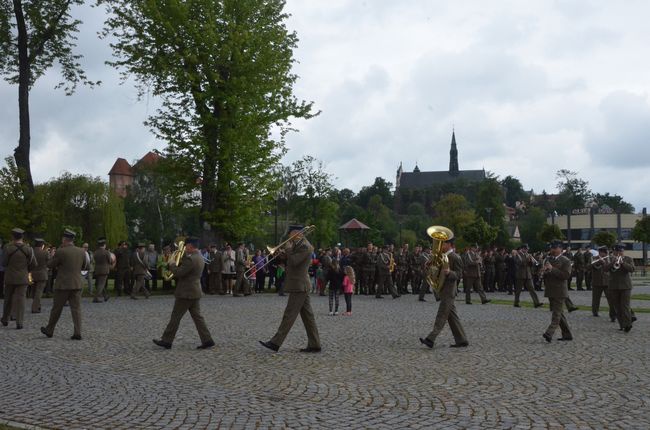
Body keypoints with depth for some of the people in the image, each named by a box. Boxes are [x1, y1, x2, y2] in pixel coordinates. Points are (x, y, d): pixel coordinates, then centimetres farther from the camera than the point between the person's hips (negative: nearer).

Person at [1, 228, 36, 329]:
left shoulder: (8, 248, -11)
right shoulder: (28, 249, -6)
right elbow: (34, 264, -2)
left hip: (10, 278, 0)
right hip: (23, 278, 0)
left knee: (8, 299, 16)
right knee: (20, 300, 2)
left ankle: (5, 320, 29)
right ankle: (19, 322, -5)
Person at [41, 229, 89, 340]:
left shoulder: (61, 252, -12)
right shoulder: (81, 251, 3)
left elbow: (50, 265, -1)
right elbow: (86, 266, 14)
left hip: (63, 285, -4)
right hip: (77, 285, 4)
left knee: (56, 308, 9)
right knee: (76, 308, 3)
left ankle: (49, 330, 24)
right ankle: (77, 333, -5)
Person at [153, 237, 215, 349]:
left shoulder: (191, 259, -21)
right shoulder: (199, 257, 11)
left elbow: (178, 273, -21)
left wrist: (172, 265, -5)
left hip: (186, 293, -9)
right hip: (195, 292, 9)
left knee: (175, 317, 1)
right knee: (197, 317, 10)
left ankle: (166, 341, 10)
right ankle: (207, 340, 6)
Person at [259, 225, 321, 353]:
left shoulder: (305, 246, -16)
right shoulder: (299, 244, 16)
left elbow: (294, 261, -24)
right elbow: (293, 259, 19)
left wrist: (288, 249, -11)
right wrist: (286, 252, 3)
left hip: (299, 286, -10)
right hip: (300, 286, 10)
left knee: (289, 315, -7)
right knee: (307, 315, 9)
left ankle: (275, 343, -5)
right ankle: (314, 345, 12)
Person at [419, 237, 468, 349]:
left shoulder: (455, 258, -12)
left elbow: (458, 274, -14)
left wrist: (449, 272, -34)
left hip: (449, 291, -9)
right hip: (444, 290, 9)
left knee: (442, 316, -8)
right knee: (452, 316, 11)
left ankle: (431, 340, -10)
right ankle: (461, 340, 15)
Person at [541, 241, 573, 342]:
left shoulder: (565, 261, -7)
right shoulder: (548, 259, 14)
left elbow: (566, 275, -19)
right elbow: (543, 272, 20)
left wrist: (552, 269, -22)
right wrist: (543, 271, -4)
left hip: (559, 291, -8)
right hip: (550, 291, 8)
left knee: (556, 314, -10)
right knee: (558, 313, 13)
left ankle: (549, 333, -18)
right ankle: (567, 334, 22)